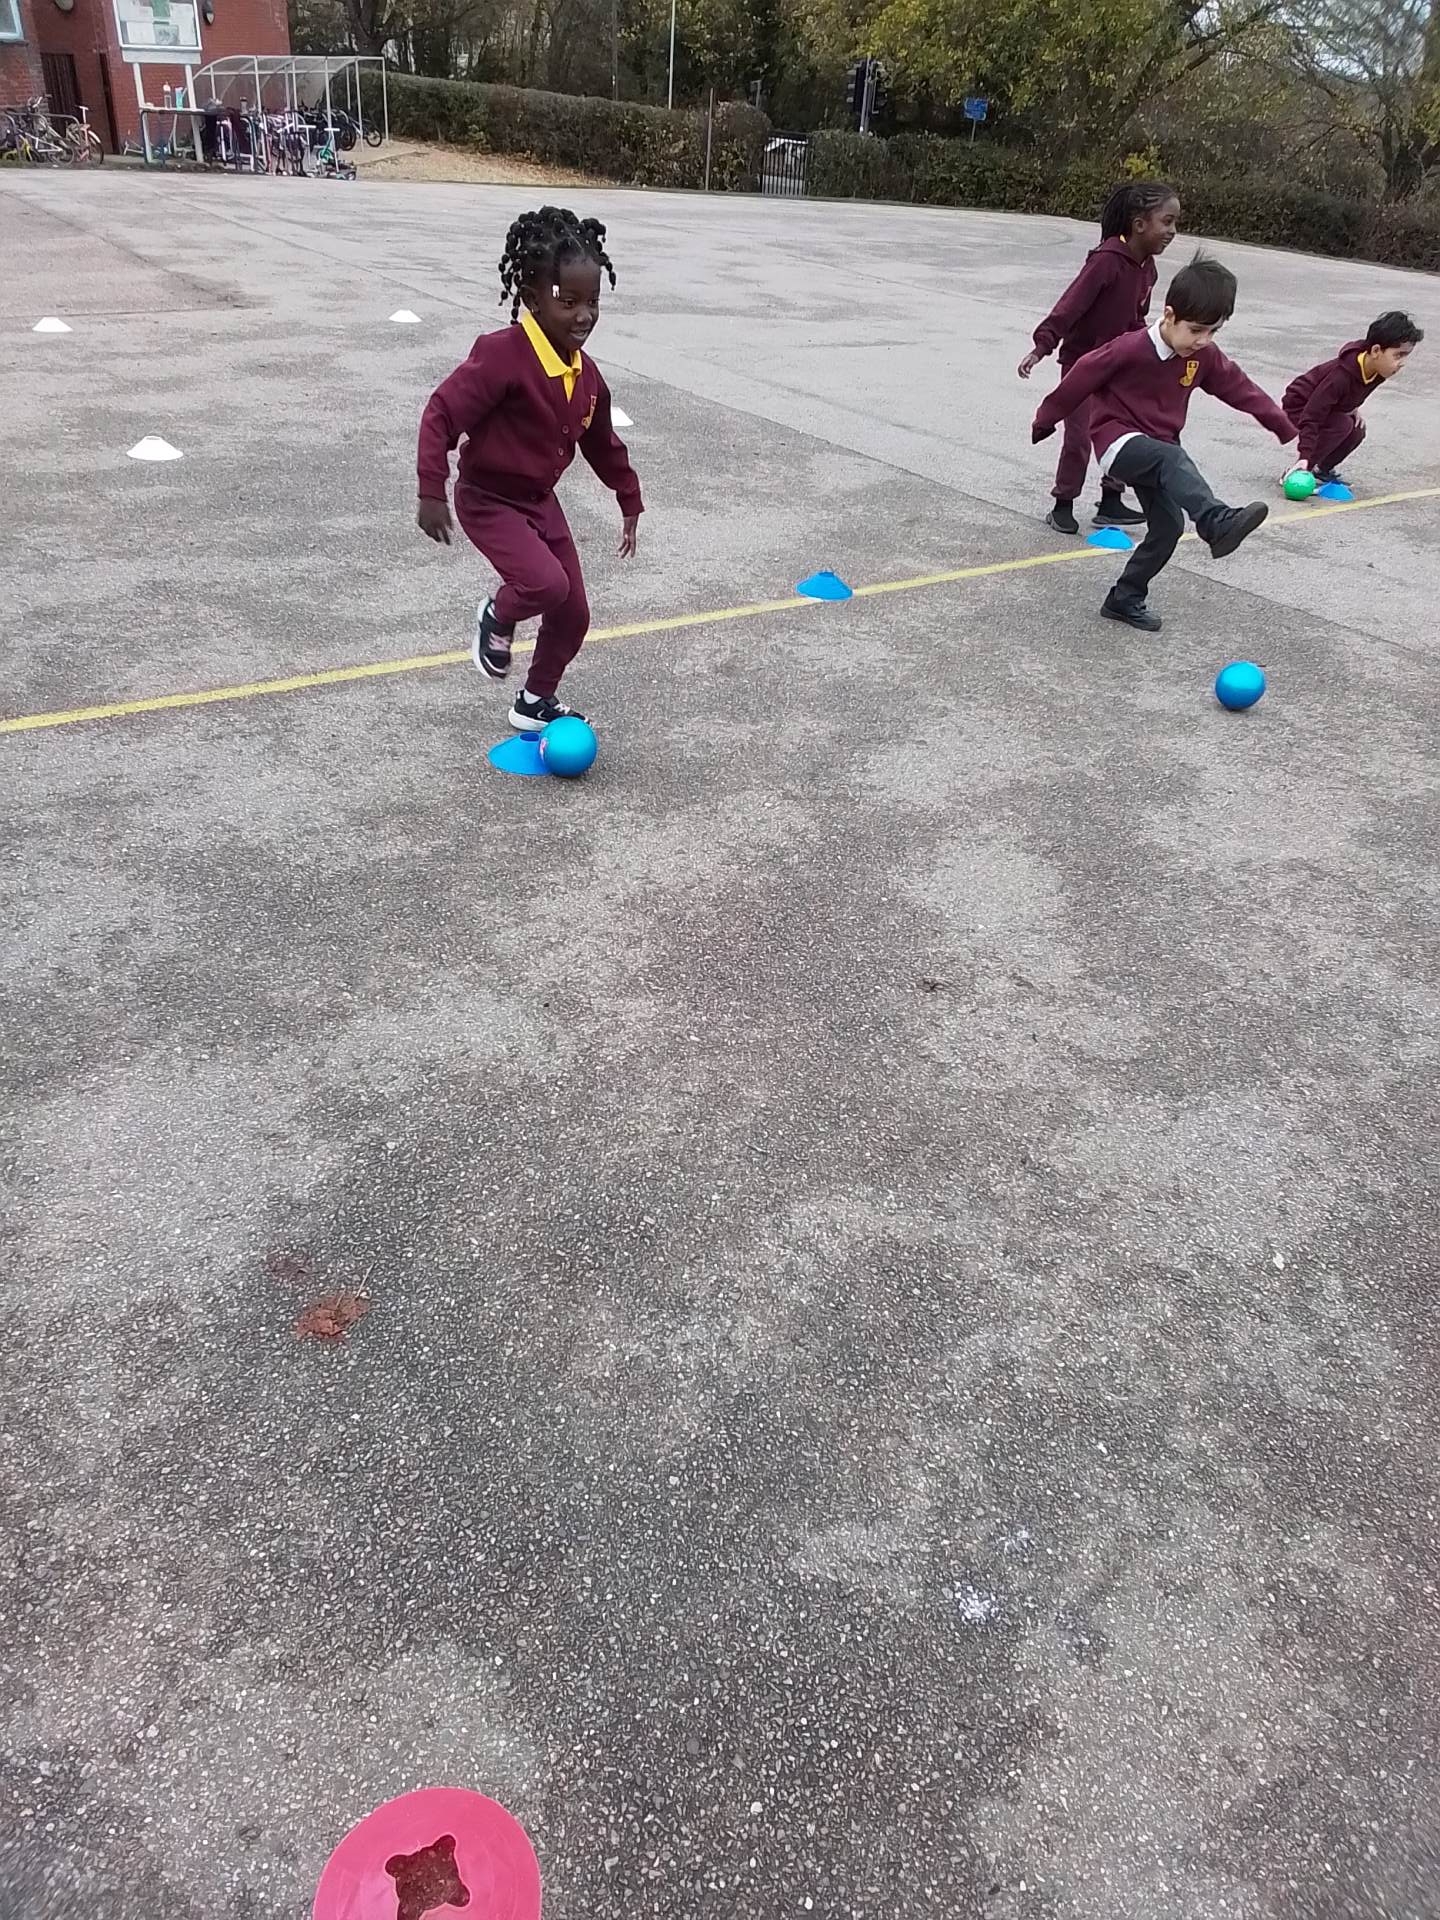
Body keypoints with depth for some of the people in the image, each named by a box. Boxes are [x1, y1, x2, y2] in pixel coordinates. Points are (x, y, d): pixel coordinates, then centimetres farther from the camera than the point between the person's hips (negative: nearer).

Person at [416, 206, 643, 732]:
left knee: (573, 614, 8)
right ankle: (497, 618, 9)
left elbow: (603, 444, 15)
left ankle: (536, 703, 29)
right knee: (547, 584, -28)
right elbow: (442, 414, -24)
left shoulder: (586, 374, 0)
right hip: (488, 499, -7)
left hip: (540, 500, 8)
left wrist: (630, 504, 21)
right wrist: (432, 493, -27)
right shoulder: (503, 355, -25)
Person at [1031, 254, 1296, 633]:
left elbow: (1240, 388, 8)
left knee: (1168, 526, -3)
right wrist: (1044, 422, 1)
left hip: (1158, 451, 7)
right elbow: (1080, 380, -9)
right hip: (1118, 441, -7)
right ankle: (1217, 523, -56)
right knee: (1172, 457, -37)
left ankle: (1126, 598, 12)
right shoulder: (1129, 349, -18)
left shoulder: (1204, 356, 0)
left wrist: (1285, 428, 11)